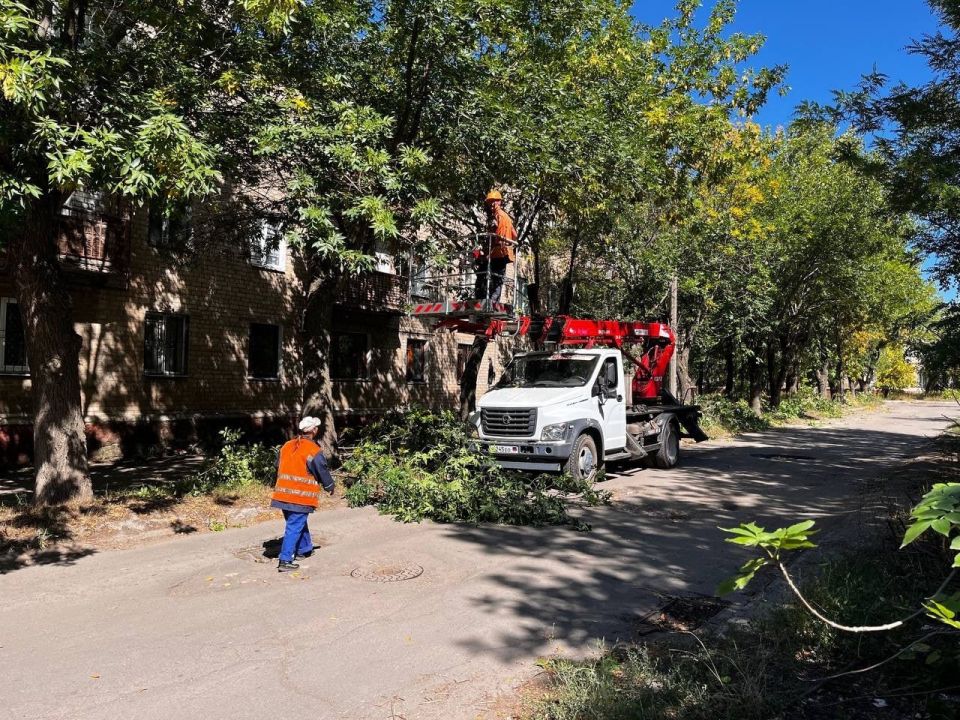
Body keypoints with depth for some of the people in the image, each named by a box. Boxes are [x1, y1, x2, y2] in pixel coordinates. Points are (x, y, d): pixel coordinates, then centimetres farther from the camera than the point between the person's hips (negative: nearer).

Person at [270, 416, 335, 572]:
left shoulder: (287, 446, 7)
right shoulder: (314, 451, -13)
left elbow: (278, 467, 18)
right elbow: (323, 473, -4)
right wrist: (330, 487, 14)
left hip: (283, 494, 7)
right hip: (301, 497, -7)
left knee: (299, 523, 23)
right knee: (294, 528, -2)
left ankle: (305, 549, 38)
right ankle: (285, 561, -3)